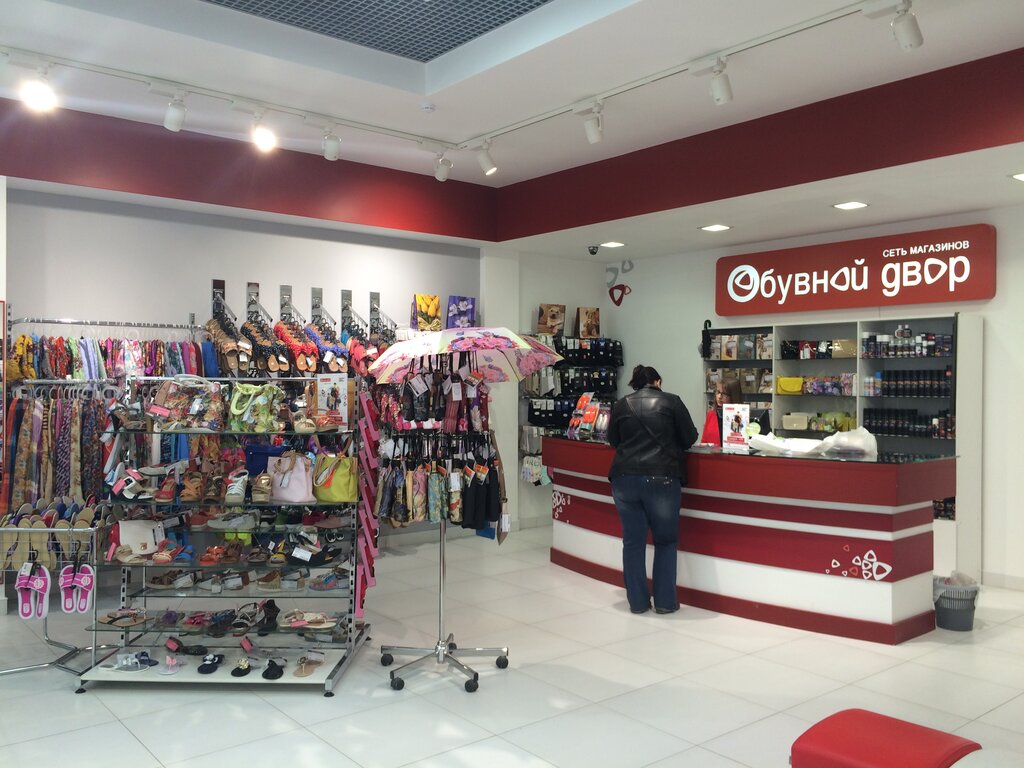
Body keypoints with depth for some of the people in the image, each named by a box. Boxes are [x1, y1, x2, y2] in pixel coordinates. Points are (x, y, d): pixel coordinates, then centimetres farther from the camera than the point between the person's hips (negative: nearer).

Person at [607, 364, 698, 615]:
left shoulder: (621, 405, 8)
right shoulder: (671, 401, 2)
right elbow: (690, 438, 5)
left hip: (624, 478, 2)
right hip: (661, 479, -2)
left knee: (633, 541, 10)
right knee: (666, 541, 13)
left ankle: (637, 601, 16)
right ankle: (665, 601, 14)